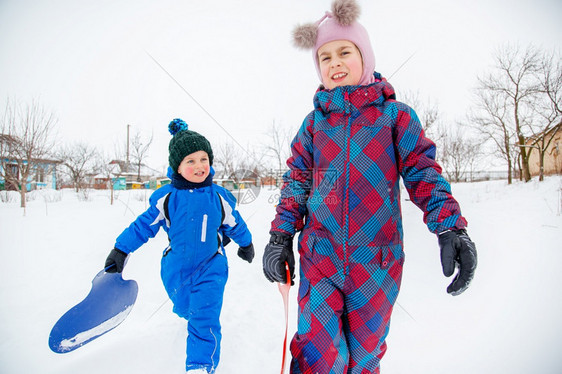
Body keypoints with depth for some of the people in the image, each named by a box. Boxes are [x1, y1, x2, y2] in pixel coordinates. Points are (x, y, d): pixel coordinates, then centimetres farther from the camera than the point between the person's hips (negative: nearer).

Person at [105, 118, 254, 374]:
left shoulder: (219, 197, -10)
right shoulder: (166, 198, -12)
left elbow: (235, 223, 6)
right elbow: (144, 224, -3)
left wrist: (246, 244, 19)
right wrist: (121, 250, -1)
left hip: (211, 267, -2)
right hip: (176, 269, 3)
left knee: (205, 318, -11)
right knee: (185, 310, 27)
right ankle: (191, 312, 63)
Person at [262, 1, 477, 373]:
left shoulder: (395, 114, 2)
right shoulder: (315, 122, 7)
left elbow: (423, 172, -1)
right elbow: (297, 181, 8)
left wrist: (450, 226, -16)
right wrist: (281, 235, 1)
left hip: (377, 260, 0)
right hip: (319, 257, 1)